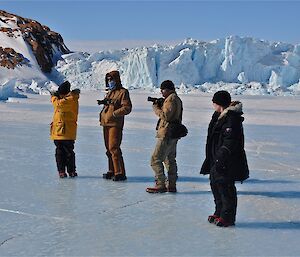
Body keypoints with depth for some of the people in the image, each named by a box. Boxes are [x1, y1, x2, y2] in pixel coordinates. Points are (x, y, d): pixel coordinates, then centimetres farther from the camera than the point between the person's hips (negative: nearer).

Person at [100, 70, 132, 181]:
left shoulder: (123, 92, -5)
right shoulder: (110, 92, 20)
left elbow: (127, 108, -13)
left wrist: (114, 113, -16)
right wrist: (104, 102, 9)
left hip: (115, 123, -9)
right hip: (106, 123, 9)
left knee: (114, 148, -14)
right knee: (108, 148, 11)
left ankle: (120, 173, -11)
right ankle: (112, 171, 20)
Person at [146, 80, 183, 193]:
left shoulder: (171, 99, -14)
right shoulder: (177, 99, 17)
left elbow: (165, 116, -21)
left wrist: (156, 108, -9)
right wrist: (160, 106, 6)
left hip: (166, 135, -11)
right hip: (173, 134, 11)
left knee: (156, 159, -7)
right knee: (170, 160, 15)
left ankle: (160, 185, -8)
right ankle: (171, 185, 18)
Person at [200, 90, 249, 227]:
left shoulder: (232, 119, -18)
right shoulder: (219, 116, 13)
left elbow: (229, 143, -23)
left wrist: (221, 160, -24)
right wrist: (212, 159, 22)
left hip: (228, 162, -10)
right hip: (217, 160, 10)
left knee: (225, 187, -4)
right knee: (215, 184, 15)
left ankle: (228, 217, 5)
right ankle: (219, 213, 27)